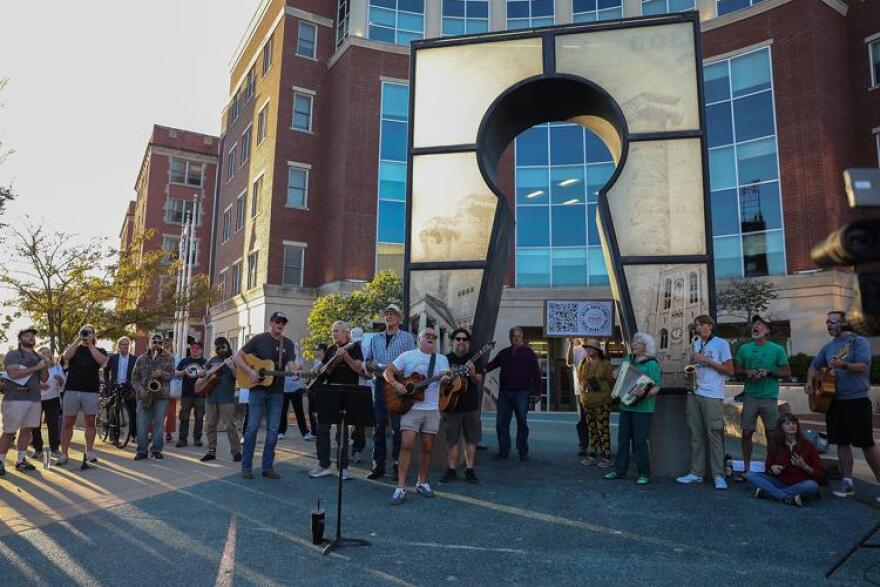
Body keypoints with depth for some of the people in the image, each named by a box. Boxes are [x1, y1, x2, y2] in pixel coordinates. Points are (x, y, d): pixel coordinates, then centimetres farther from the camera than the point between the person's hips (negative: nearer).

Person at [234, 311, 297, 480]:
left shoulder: (288, 344, 6)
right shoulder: (259, 339, -1)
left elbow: (291, 364, -4)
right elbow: (238, 357, -2)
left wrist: (294, 372, -27)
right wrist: (250, 371, -16)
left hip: (277, 392, 3)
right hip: (258, 388, -3)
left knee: (273, 430, 5)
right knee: (252, 428, -1)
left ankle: (268, 467, 14)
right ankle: (246, 466, 11)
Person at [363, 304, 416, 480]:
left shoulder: (407, 338, 4)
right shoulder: (375, 339, 17)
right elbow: (367, 360, 18)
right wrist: (371, 365, -4)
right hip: (380, 383, 4)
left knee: (397, 426, -2)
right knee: (378, 425, 5)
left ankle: (398, 464, 8)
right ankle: (378, 464, 12)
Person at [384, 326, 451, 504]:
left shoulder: (441, 359, 8)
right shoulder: (408, 355, 3)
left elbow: (445, 377, -7)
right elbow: (388, 372, 2)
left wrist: (445, 380, -31)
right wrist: (396, 384, -16)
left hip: (432, 409, 3)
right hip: (411, 407, -2)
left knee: (427, 447, 7)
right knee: (407, 445, -10)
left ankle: (422, 482, 24)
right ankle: (401, 487, -5)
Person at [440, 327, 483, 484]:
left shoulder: (474, 359, 4)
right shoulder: (446, 359, 4)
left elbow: (478, 381, -3)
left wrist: (472, 374, -23)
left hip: (471, 406, 0)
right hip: (452, 405, 0)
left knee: (471, 439, 4)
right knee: (452, 440, 3)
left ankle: (470, 470, 13)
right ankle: (451, 470, 12)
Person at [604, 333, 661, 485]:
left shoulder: (651, 364, -7)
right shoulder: (628, 360, 13)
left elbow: (656, 386, -13)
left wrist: (646, 393, -31)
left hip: (642, 408, -6)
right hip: (626, 405, 6)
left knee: (640, 441, -4)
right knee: (623, 438, 9)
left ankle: (644, 474, 7)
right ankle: (620, 470, 18)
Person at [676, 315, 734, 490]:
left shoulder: (721, 343, 1)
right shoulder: (695, 344, 17)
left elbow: (730, 370, -3)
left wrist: (707, 360, -12)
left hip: (712, 395, -5)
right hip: (694, 393, 5)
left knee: (714, 435, -5)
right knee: (696, 434, 6)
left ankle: (718, 475, 0)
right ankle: (696, 473, 10)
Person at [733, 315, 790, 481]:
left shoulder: (777, 349, 1)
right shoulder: (744, 348, 8)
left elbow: (787, 373, 2)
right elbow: (736, 369, 12)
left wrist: (768, 372, -13)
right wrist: (747, 373, -9)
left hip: (769, 397, -2)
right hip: (750, 397, 2)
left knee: (771, 435, 3)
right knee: (747, 433, 3)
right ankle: (746, 469, 14)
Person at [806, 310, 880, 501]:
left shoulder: (858, 342, -6)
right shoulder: (828, 347, 13)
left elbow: (863, 366, -20)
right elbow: (814, 366, 24)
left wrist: (844, 365, -38)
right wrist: (810, 381, 7)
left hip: (857, 400, -6)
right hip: (834, 400, 6)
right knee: (842, 442, 8)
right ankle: (847, 482, 15)